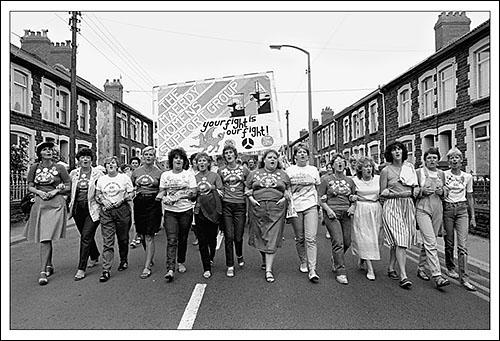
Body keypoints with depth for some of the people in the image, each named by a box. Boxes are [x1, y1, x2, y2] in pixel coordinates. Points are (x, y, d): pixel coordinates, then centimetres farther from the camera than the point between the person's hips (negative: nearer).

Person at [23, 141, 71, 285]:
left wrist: (55, 191, -12)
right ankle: (49, 265, 28)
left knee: (46, 238, -8)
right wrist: (39, 192, -9)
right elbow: (30, 187, 10)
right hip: (39, 203, 3)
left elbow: (68, 186, 3)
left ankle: (43, 272, -2)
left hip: (56, 204, -3)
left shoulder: (59, 168, -1)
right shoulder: (34, 167, 7)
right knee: (43, 238, 9)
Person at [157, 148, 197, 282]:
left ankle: (181, 262, 31)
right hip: (170, 211, 0)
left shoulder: (189, 174, 2)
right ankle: (170, 269, -9)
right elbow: (162, 192, 8)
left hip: (186, 210, 0)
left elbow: (193, 193, -5)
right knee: (171, 240, -8)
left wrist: (178, 196, -17)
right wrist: (161, 196, -15)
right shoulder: (165, 175, 8)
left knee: (183, 239, 11)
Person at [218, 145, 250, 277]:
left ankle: (239, 255, 37)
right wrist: (220, 193, 0)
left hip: (240, 205, 0)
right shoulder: (221, 171, 6)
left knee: (238, 236, 3)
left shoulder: (244, 170, 5)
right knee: (229, 236, -1)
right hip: (226, 205, 0)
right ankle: (230, 266, 13)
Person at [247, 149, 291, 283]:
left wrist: (285, 198, -2)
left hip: (276, 209, -1)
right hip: (258, 208, 1)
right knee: (259, 236, 8)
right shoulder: (254, 174, 11)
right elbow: (247, 190, 14)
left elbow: (289, 190, 16)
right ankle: (265, 259, 36)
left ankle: (269, 269, 3)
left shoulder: (283, 174, 12)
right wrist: (251, 198, -3)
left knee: (272, 239, -4)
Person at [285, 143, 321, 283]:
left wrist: (319, 203, 7)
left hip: (311, 206, 0)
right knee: (299, 238, 8)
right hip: (295, 207, 0)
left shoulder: (313, 170, 10)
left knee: (311, 238, -8)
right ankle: (303, 263, 28)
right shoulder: (289, 170, 6)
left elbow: (318, 188, 15)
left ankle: (312, 270, -6)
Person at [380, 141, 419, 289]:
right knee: (400, 240, -12)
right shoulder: (386, 170, -1)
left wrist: (416, 189, 0)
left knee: (398, 241, 8)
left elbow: (416, 186, 22)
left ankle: (391, 268, 25)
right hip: (392, 206, -4)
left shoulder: (410, 167, 11)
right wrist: (399, 194, -14)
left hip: (408, 205, 5)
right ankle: (403, 276, -11)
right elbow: (383, 193, -1)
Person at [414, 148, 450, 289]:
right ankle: (437, 276, -13)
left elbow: (445, 193, 21)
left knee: (427, 241, 12)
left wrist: (441, 192, -1)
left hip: (437, 210, 5)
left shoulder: (441, 174, 12)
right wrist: (422, 191, -16)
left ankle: (421, 268, 27)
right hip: (423, 209, -5)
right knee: (431, 243, -13)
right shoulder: (418, 172, -2)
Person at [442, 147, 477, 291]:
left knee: (462, 244, -6)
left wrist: (473, 216, 11)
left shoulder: (467, 177, 6)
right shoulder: (444, 175, 0)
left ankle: (464, 278, -3)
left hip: (462, 210, 1)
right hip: (447, 209, -1)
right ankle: (450, 268, 29)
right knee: (449, 242, 7)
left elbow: (470, 197, 12)